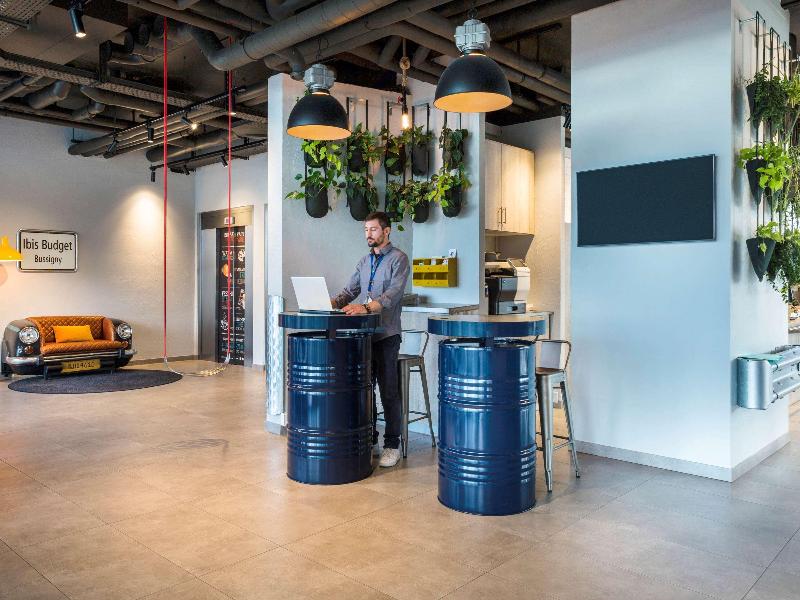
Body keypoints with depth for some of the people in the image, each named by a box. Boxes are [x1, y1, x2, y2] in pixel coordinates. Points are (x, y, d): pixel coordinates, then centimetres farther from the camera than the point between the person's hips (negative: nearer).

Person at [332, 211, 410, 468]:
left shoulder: (398, 258, -4)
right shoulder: (364, 261, 17)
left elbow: (394, 293, -18)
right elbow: (350, 291, 13)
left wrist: (366, 306, -32)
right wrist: (333, 303, -7)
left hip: (386, 334, -6)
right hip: (363, 333, 6)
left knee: (388, 392, 0)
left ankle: (392, 445, 11)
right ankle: (369, 441, 23)